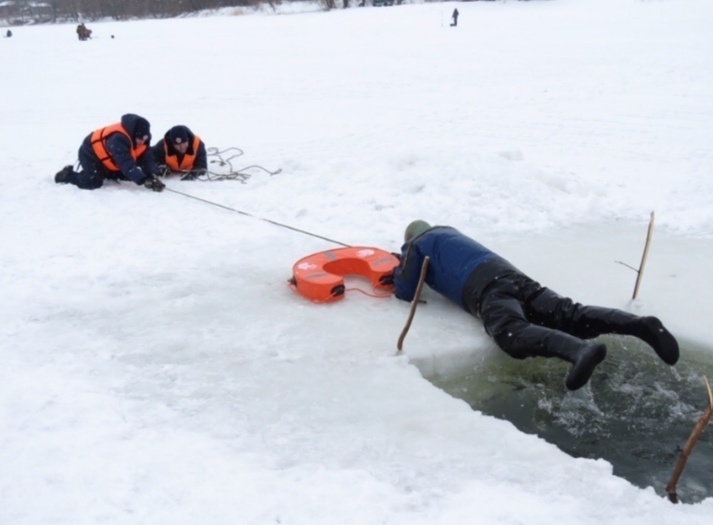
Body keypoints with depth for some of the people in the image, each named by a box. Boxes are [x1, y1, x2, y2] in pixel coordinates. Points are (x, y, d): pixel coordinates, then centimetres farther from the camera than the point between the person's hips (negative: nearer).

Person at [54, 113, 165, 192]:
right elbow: (127, 164, -46)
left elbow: (147, 158, -16)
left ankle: (103, 172, 24)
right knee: (93, 183, -20)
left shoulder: (141, 137, -15)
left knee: (126, 175, 5)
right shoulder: (118, 139, -41)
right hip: (90, 154, -8)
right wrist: (144, 180, -50)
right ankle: (68, 175, 6)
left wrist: (152, 176, -34)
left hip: (107, 158, 8)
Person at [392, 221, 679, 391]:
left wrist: (399, 272, 38)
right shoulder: (448, 233, 41)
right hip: (512, 276, 8)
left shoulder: (418, 245, 20)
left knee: (513, 334, -34)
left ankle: (581, 350, -62)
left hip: (486, 288, -8)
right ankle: (641, 324, -30)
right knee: (570, 315, -9)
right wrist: (406, 268, 61)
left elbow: (406, 291, 17)